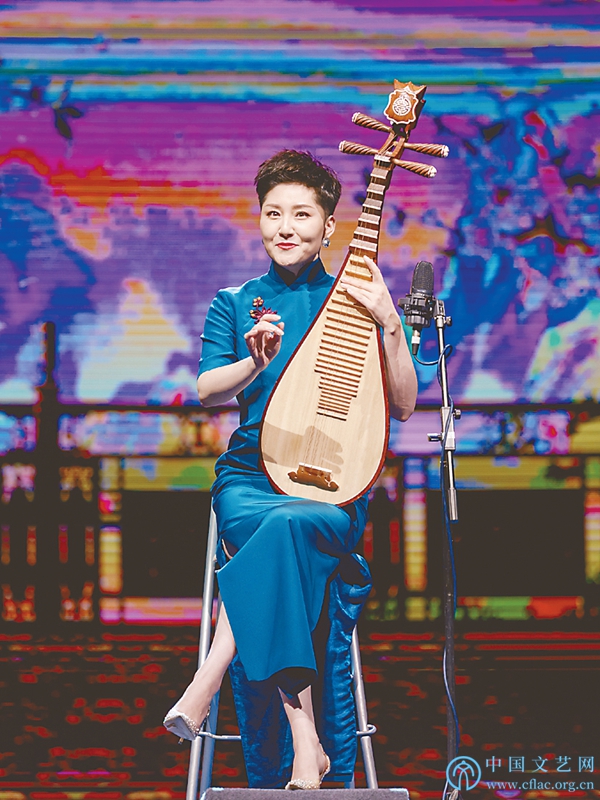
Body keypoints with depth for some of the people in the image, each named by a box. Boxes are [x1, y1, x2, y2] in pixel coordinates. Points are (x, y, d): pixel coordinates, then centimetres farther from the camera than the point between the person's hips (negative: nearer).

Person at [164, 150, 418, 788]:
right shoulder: (234, 304, 15)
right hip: (250, 477, 1)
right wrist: (257, 361, -21)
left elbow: (403, 405, 3)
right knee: (278, 535, -34)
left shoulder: (355, 301, 10)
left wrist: (390, 325, -11)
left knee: (286, 525, -38)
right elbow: (206, 389, -1)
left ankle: (206, 684, -36)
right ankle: (306, 748, -38)